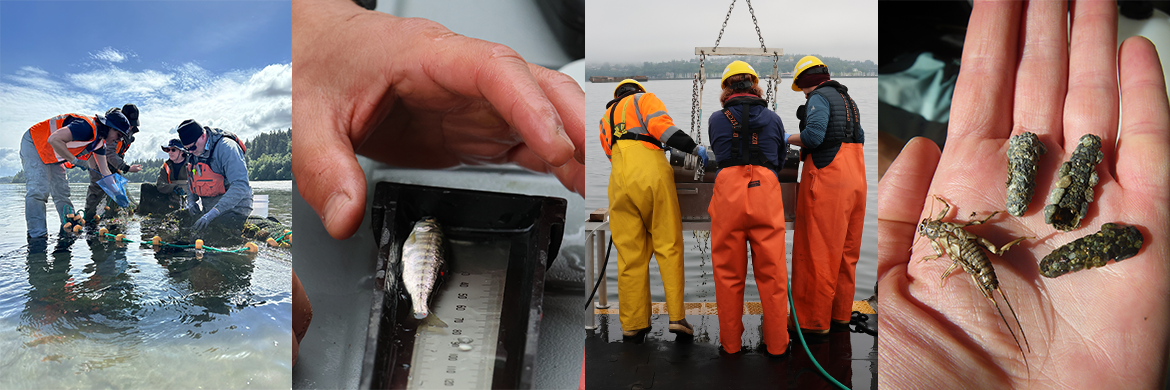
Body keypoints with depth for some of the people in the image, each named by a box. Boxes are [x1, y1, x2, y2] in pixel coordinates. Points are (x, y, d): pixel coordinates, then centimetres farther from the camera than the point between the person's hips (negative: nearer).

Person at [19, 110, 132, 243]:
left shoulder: (100, 141, 1)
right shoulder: (87, 127, -31)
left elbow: (104, 170, 5)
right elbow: (53, 139, -39)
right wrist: (74, 160, -30)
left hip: (52, 155, 10)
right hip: (33, 144, -9)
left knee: (62, 191, 6)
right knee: (39, 189, -19)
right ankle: (37, 235, -18)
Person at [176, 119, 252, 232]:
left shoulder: (226, 147, -19)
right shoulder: (193, 154, 8)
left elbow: (240, 186, -29)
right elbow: (191, 182, 25)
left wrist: (213, 213, -34)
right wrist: (191, 200, 2)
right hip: (209, 210, 8)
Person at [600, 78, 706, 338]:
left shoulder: (605, 120, 34)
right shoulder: (644, 99, 17)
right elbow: (659, 124, -3)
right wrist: (694, 147, -4)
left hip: (619, 179, 4)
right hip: (651, 174, -4)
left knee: (630, 253, 5)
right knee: (669, 246, 0)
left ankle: (633, 323, 7)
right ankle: (676, 316, -6)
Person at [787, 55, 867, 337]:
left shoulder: (818, 97, -5)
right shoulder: (847, 99, 22)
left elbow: (814, 135, -20)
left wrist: (788, 139, -3)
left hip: (827, 178, -9)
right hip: (855, 179, 9)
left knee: (817, 252, -3)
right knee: (846, 251, 14)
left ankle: (814, 321, 2)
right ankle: (841, 315, 24)